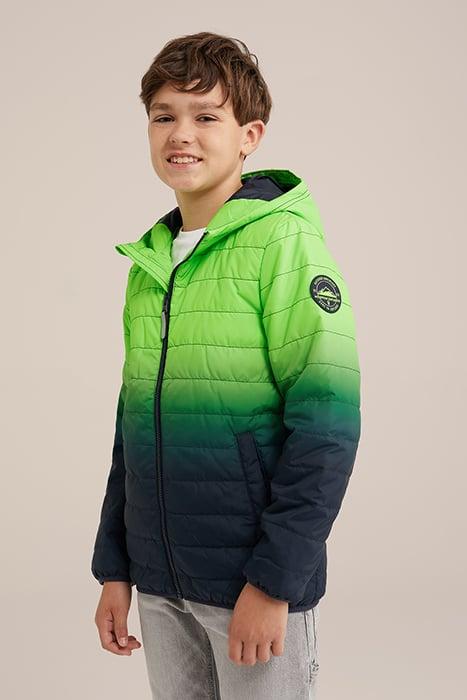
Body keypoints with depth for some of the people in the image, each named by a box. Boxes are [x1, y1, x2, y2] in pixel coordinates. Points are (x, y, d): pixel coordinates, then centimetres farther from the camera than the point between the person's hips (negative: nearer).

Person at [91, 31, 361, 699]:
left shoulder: (285, 242, -11)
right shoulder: (147, 263, 8)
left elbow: (326, 426, -16)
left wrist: (273, 580, -17)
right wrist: (114, 567, 11)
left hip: (256, 584, -5)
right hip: (160, 582, 6)